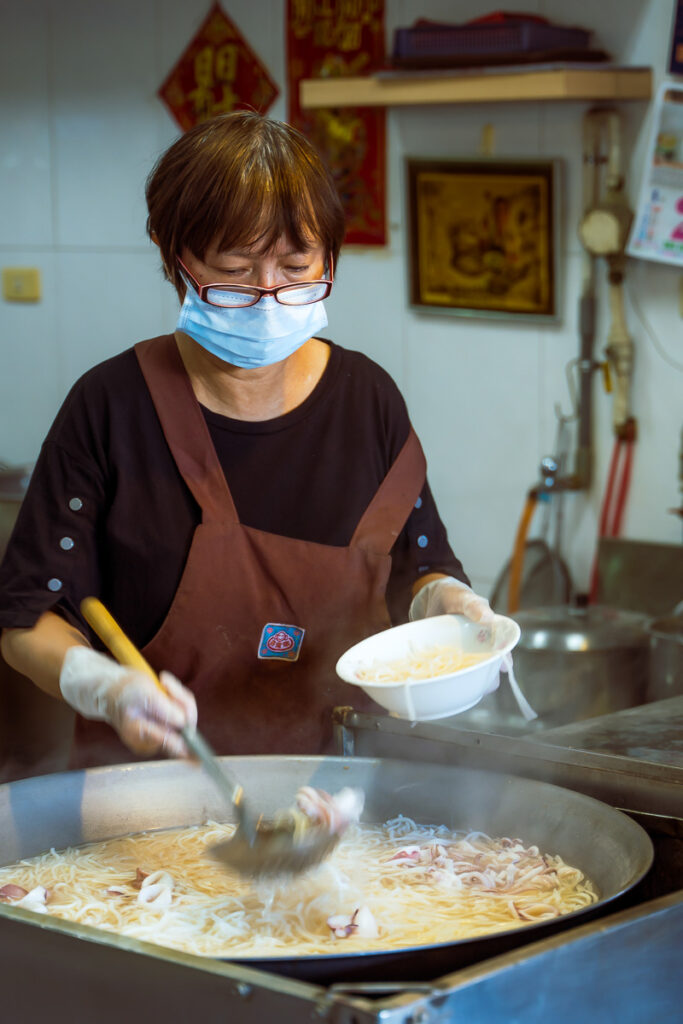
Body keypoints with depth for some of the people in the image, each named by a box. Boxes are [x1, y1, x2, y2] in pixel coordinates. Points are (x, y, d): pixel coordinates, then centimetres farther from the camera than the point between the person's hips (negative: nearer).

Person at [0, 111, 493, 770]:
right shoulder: (113, 406, -3)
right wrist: (106, 688, -21)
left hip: (330, 781, 2)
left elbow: (417, 567, 19)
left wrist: (444, 600, -2)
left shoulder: (367, 399, 7)